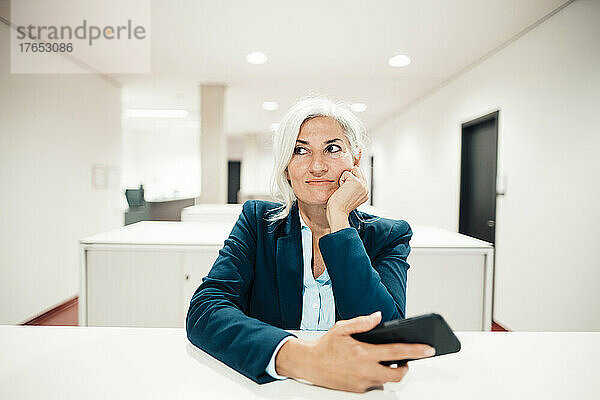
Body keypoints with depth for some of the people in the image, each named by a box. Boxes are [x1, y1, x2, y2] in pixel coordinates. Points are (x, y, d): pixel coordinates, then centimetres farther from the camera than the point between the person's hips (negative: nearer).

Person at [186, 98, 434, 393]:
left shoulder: (389, 237, -2)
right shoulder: (258, 221, -3)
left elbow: (383, 330, -17)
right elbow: (203, 311, -15)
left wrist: (337, 218, -18)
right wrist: (303, 358, -31)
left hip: (352, 390, 0)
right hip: (269, 388, 1)